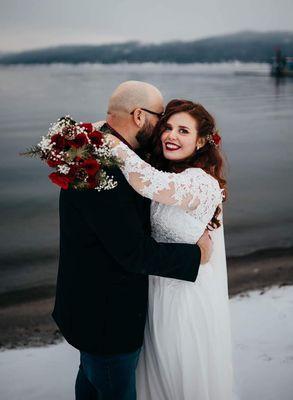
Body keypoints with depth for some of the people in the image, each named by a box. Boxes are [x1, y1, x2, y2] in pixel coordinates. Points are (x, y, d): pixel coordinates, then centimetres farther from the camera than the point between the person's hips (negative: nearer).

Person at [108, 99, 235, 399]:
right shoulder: (164, 172, 1)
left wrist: (110, 140, -32)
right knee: (156, 373, 25)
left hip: (187, 296, -8)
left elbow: (151, 184, -42)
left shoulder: (202, 181, -26)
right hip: (156, 288, 8)